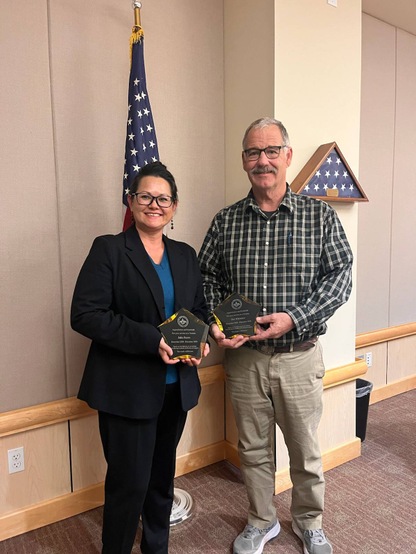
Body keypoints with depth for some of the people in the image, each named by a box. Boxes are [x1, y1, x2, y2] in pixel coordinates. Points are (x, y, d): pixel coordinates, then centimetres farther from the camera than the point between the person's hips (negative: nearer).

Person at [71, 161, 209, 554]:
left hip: (175, 386, 6)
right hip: (127, 388, -5)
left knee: (162, 477, 20)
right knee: (130, 483, 4)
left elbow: (198, 309, 16)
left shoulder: (185, 255, 8)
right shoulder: (108, 249, -9)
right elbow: (85, 315, -17)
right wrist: (152, 340, -23)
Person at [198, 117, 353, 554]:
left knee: (306, 451, 16)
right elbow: (207, 278, 5)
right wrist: (216, 324, -12)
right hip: (243, 356, 2)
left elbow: (339, 277, -8)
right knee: (252, 448, 18)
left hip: (299, 356, -1)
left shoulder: (319, 216, -4)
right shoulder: (225, 221, 1)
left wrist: (294, 317, -20)